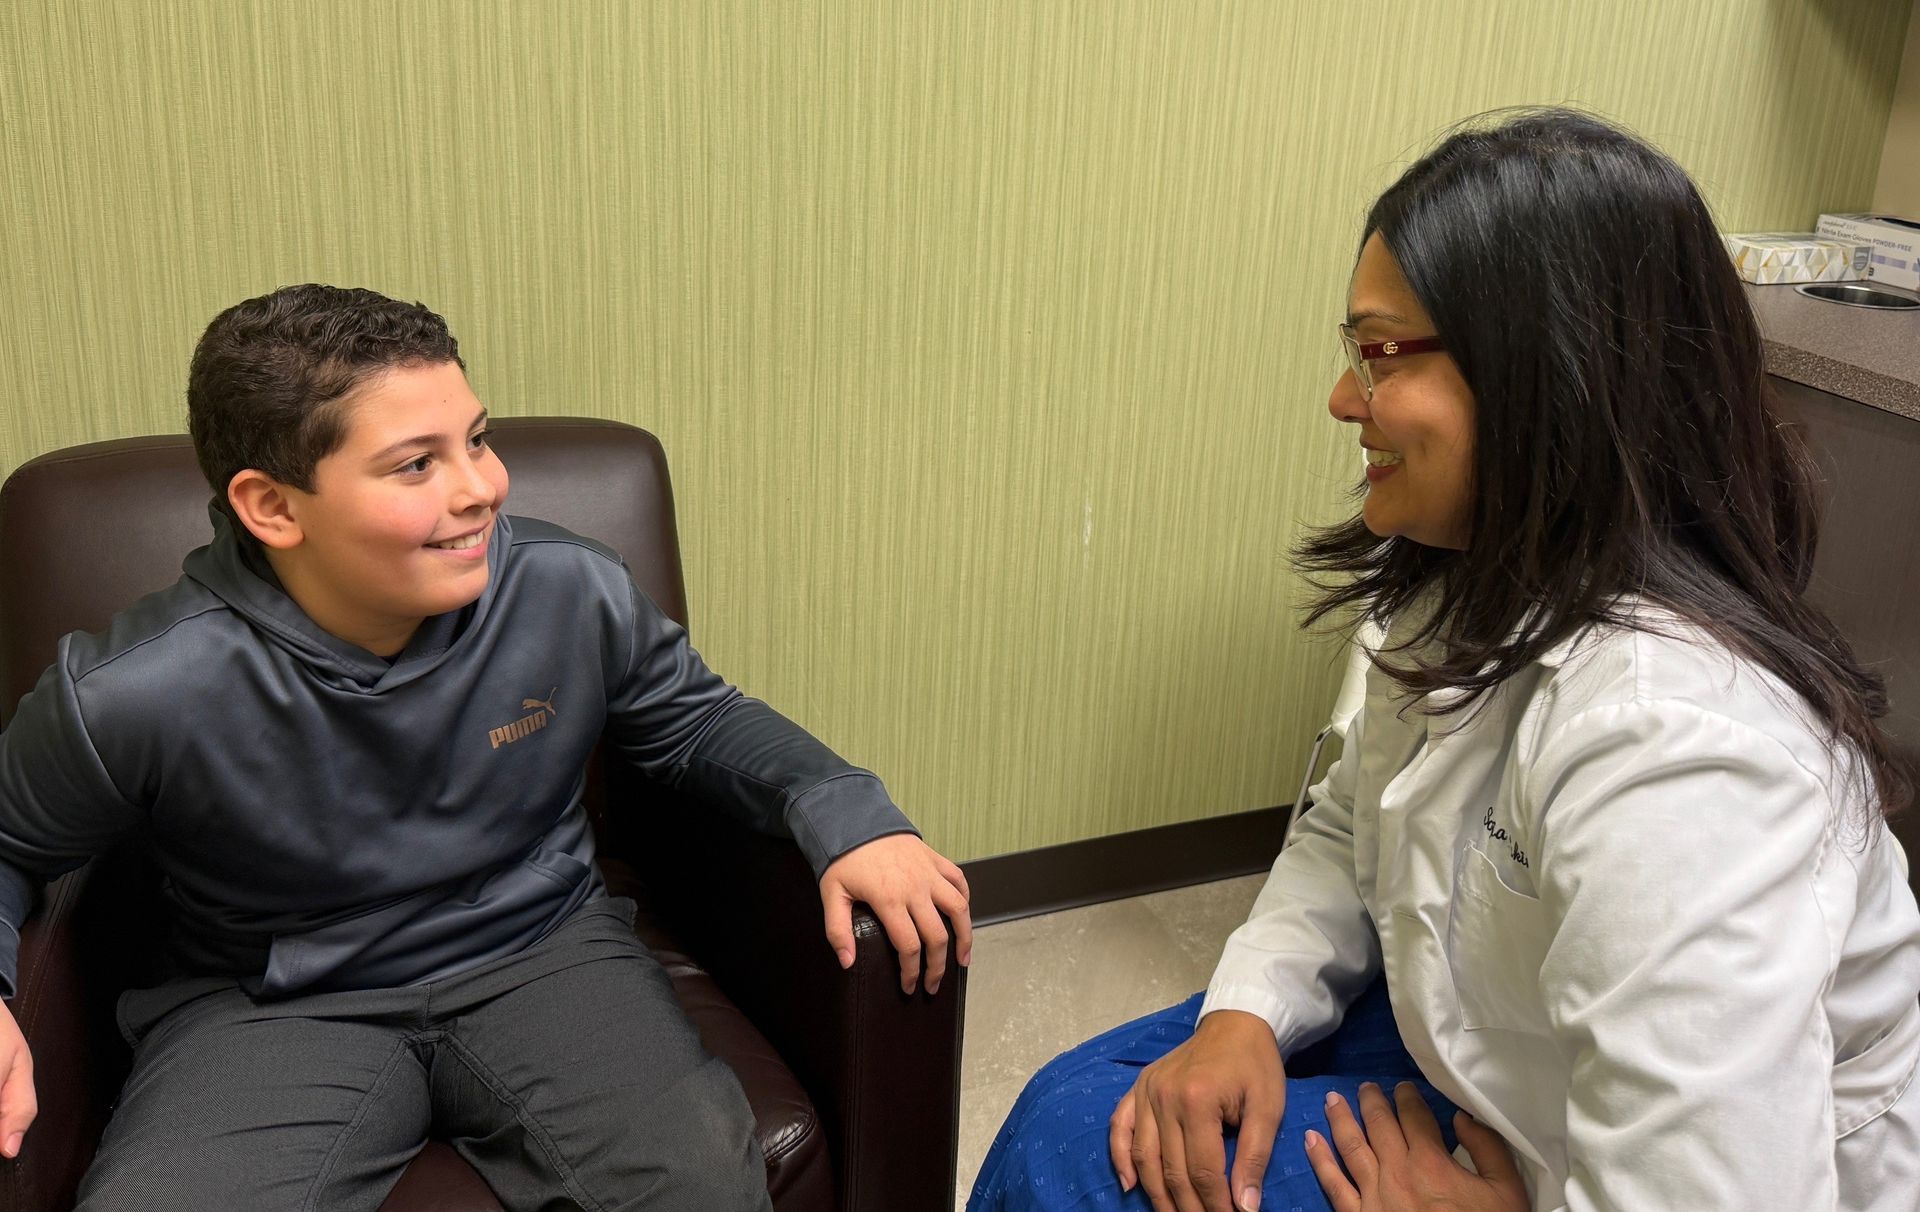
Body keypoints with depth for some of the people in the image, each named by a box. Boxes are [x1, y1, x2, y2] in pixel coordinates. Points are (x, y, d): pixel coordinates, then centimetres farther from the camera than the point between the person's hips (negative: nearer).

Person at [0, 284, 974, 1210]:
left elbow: (695, 719, 6)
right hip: (272, 1007, 0)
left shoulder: (574, 594, -13)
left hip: (545, 951, 1)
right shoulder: (132, 696, -18)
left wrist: (842, 815, -11)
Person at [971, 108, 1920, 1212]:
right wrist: (1247, 1013, -9)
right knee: (1075, 1113, 2)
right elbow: (1351, 832, 8)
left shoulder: (1667, 742, -35)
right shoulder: (1476, 584, -4)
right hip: (1487, 1057, 8)